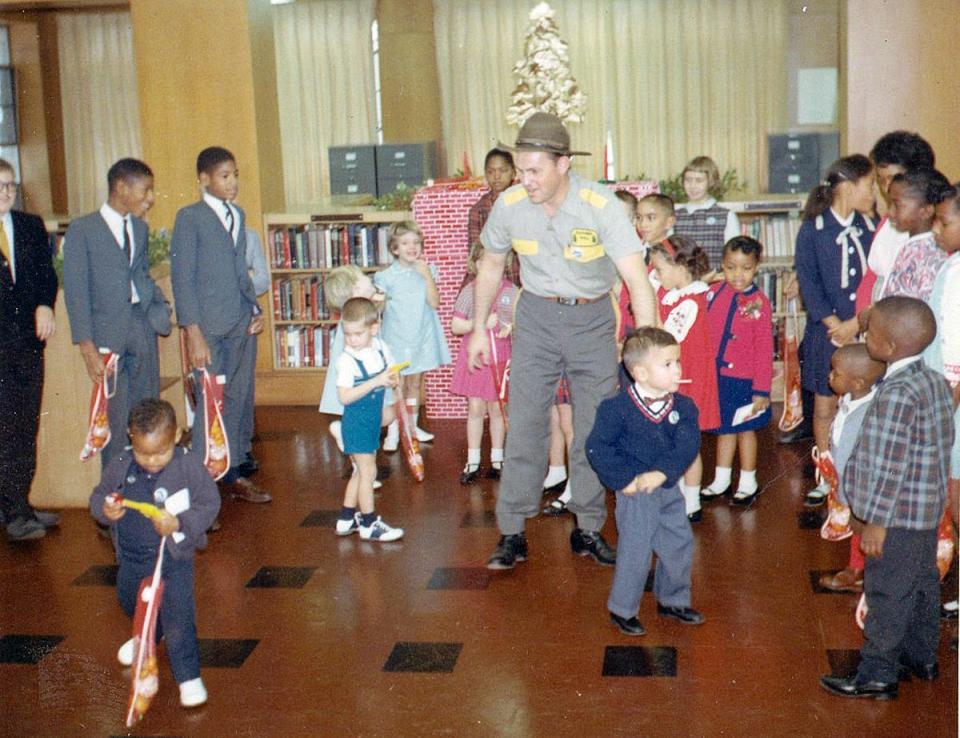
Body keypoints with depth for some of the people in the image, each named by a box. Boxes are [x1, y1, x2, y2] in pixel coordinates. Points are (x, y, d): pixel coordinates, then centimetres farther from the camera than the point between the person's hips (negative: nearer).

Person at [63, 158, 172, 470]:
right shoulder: (82, 230, -6)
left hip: (143, 325, 5)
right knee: (115, 417, -2)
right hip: (108, 332, -5)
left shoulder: (140, 228, 12)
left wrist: (158, 303, 5)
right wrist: (87, 348, -14)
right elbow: (75, 292, -8)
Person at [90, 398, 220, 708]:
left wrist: (179, 523, -29)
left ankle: (189, 675, 5)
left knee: (177, 618, -10)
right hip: (131, 558, 5)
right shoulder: (119, 466, -8)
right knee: (131, 604, 29)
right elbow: (98, 496, 4)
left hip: (174, 557, -5)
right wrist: (105, 509, -20)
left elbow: (209, 503, -15)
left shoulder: (189, 465, -18)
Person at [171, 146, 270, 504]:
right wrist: (194, 334, -15)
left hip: (242, 324, 6)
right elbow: (182, 278, -9)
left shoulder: (238, 215, 14)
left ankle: (232, 474, 20)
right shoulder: (190, 217, -5)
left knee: (237, 400, 10)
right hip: (209, 326, -6)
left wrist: (255, 308, 9)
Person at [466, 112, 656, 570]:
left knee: (595, 429, 6)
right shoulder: (509, 205, -13)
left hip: (593, 318, -1)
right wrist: (479, 328, 11)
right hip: (537, 316, 1)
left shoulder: (599, 206, -23)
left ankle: (588, 529, 21)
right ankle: (512, 533, 8)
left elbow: (637, 278, -28)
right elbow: (491, 266, 7)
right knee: (525, 424, -1)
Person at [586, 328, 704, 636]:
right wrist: (626, 479, -17)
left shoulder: (683, 406, -3)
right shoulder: (617, 408, -16)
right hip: (635, 494, -5)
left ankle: (672, 601, 36)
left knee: (680, 545, 14)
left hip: (668, 488, 5)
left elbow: (688, 445, -12)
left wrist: (661, 473, -26)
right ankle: (622, 610, 17)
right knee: (636, 552, -1)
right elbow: (597, 448, -14)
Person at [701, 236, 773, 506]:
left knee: (745, 428, 11)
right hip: (717, 376, 4)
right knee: (724, 428, 18)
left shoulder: (758, 302, -13)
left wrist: (761, 389, -11)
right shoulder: (713, 294, -2)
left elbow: (764, 349, -11)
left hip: (744, 379, -4)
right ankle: (721, 481, 32)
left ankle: (748, 483, 27)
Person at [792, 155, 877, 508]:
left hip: (866, 332, 1)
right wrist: (835, 324, -13)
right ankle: (827, 479, 22)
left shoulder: (871, 227, 2)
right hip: (827, 333, -1)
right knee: (824, 406, 8)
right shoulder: (812, 229, -3)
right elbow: (808, 283, -6)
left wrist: (857, 324, -12)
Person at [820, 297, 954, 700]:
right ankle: (922, 657, 37)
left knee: (887, 592, 2)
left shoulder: (896, 394, -26)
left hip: (899, 515, -9)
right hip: (929, 509, 9)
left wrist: (875, 522, -18)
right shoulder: (935, 381, 3)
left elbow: (888, 467, -25)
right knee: (922, 582, 21)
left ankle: (877, 674, 12)